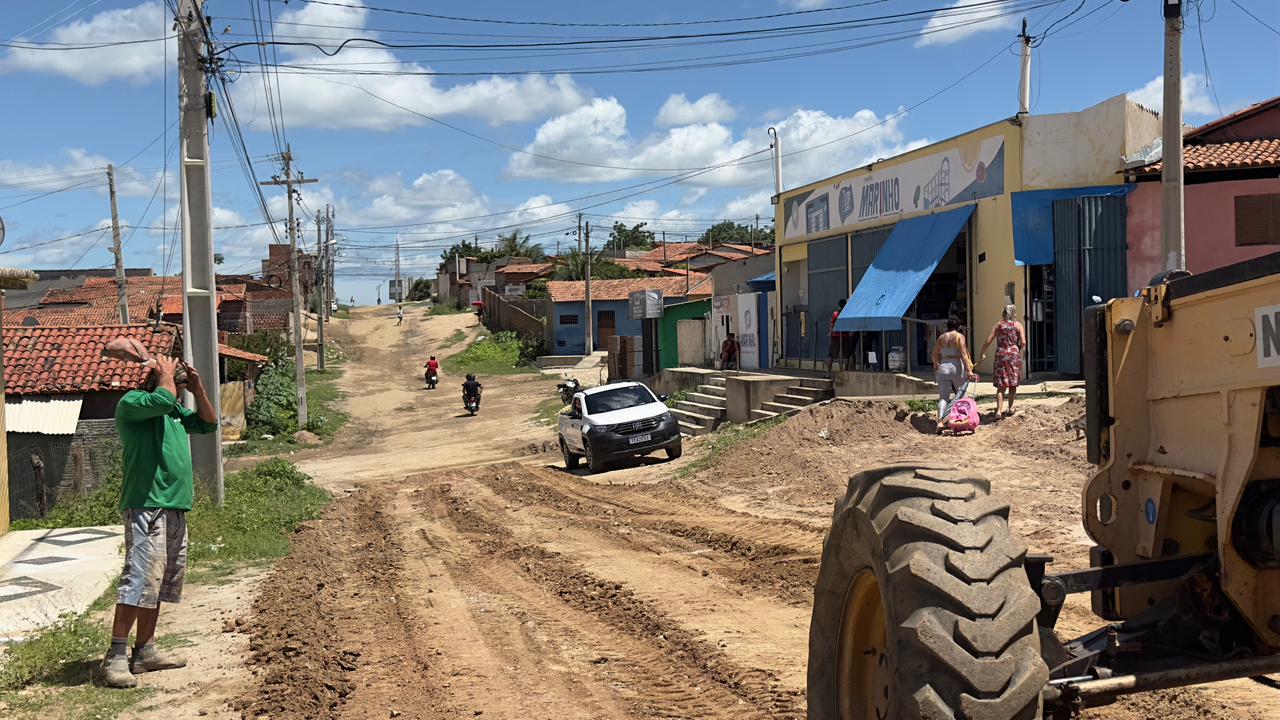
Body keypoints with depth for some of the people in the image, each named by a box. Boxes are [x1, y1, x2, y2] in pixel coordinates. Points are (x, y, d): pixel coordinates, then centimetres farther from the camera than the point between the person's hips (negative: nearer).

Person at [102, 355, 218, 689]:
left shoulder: (175, 410, 20)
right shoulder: (131, 402, -6)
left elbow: (208, 423, 24)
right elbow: (163, 399, -25)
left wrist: (197, 388, 13)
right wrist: (167, 375, -5)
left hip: (175, 508, 9)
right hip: (146, 507, -9)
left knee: (163, 582, 12)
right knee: (140, 579, -15)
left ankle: (145, 651, 19)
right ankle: (116, 656, -12)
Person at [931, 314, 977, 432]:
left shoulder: (941, 337, 9)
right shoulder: (959, 336, -3)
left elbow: (935, 355, 15)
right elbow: (963, 354, -12)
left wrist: (936, 366, 34)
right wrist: (968, 371, -15)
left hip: (943, 368, 3)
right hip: (957, 367, -3)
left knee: (943, 397, -1)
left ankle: (940, 420, -20)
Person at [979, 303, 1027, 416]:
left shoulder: (997, 325, 8)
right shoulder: (1018, 325, 5)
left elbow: (988, 341, 3)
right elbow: (1023, 343, -6)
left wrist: (982, 354, 14)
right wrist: (1021, 355, 9)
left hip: (1001, 355, 1)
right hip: (1014, 355, -1)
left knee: (1001, 385, 0)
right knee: (1013, 383, 17)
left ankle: (998, 410, -14)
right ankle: (1010, 407, 27)